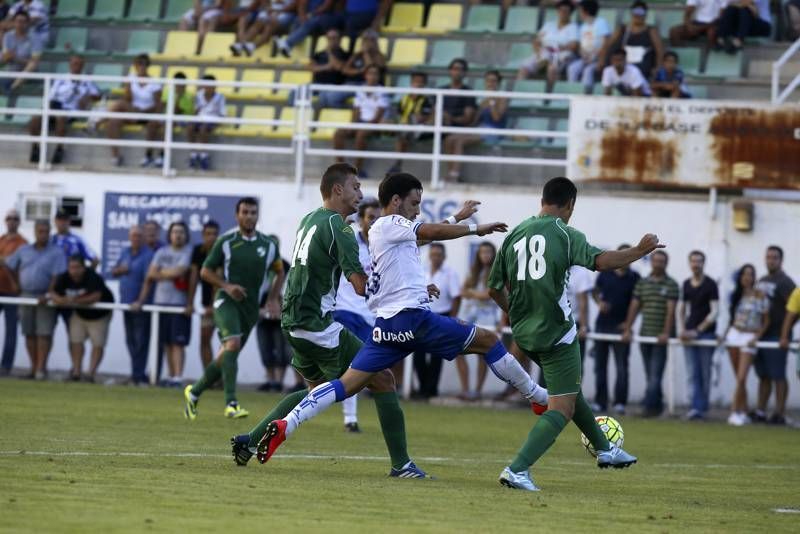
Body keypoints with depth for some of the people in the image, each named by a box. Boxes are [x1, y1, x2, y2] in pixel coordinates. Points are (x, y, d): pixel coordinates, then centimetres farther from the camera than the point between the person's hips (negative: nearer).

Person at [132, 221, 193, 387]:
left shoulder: (188, 252, -3)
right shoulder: (162, 252, 12)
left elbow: (179, 272, -16)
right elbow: (151, 275, 9)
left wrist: (160, 273, 2)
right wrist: (141, 300, 2)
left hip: (180, 303, -5)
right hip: (160, 301, 5)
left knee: (177, 342, -9)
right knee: (166, 343, 6)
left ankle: (177, 377, -13)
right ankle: (171, 376, 13)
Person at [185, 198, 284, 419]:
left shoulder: (268, 245, 6)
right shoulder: (226, 242, -3)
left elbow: (280, 272, 22)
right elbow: (206, 271, 4)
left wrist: (273, 298, 8)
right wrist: (227, 286, -12)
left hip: (250, 307, 4)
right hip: (227, 301, -4)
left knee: (225, 357, 8)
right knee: (232, 343, -26)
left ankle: (194, 392, 29)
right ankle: (231, 404, -31)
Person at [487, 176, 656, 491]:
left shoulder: (514, 235, 8)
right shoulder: (564, 234, -9)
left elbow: (495, 289, 15)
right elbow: (601, 261, -23)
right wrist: (640, 251, -9)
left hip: (524, 333, 7)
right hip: (556, 332, -7)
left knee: (568, 388, 28)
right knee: (562, 408, -3)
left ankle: (604, 450, 42)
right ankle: (517, 470, -19)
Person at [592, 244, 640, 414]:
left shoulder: (634, 278, 0)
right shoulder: (605, 273, 4)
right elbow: (595, 291, 16)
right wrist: (599, 302, -5)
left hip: (621, 327, -2)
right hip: (602, 324, 2)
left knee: (622, 367, -4)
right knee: (600, 366, 5)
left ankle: (620, 403, -3)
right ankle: (600, 402, 10)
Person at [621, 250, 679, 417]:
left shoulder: (671, 285, -2)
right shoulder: (642, 283, 11)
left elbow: (670, 310, -10)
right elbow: (634, 307, 9)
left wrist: (666, 333, -19)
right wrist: (627, 329, 1)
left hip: (661, 337, -5)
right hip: (645, 334, 5)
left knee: (655, 373, -10)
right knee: (651, 374, 8)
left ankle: (650, 406, -14)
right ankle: (657, 406, 15)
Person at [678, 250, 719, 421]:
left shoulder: (710, 285, -4)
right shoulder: (686, 285, 11)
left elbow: (714, 312, -9)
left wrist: (698, 330, -16)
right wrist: (682, 329, 3)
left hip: (706, 332, -4)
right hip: (689, 333, 4)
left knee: (704, 373, 0)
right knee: (693, 373, -3)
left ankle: (700, 407, 5)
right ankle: (697, 408, -6)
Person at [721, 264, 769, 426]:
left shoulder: (759, 296, -4)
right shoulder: (736, 295, 9)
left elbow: (766, 321, -1)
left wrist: (756, 338, -9)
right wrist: (726, 333, 3)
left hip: (749, 337, -5)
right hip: (734, 335, 5)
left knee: (741, 378, -12)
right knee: (739, 379, 6)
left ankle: (735, 412, -10)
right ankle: (744, 413, 12)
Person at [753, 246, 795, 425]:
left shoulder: (785, 282, -7)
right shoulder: (762, 281, 17)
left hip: (776, 336, -8)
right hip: (761, 335, 8)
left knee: (778, 376, -6)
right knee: (764, 376, 10)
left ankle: (780, 414, -5)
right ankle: (760, 412, 13)